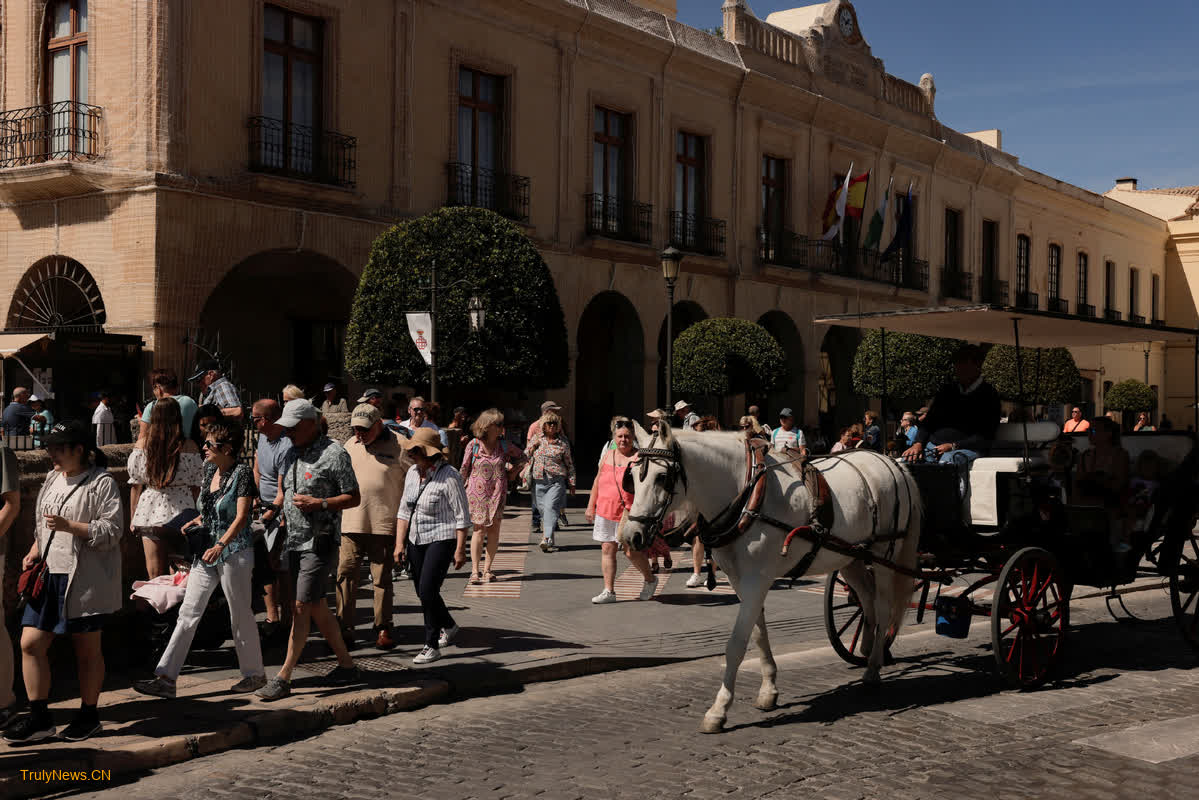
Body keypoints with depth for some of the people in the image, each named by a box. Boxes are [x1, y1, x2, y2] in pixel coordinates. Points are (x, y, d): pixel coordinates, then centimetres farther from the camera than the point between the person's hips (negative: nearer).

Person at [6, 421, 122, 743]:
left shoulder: (102, 483, -10)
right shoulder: (53, 478, 14)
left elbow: (112, 530, -16)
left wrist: (69, 526, -24)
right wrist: (34, 552, 8)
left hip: (85, 580, -7)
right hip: (49, 575, 7)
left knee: (87, 649, 6)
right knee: (30, 644, 0)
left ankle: (88, 714, 20)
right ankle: (39, 717, 10)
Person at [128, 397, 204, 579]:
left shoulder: (142, 444, -2)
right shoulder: (189, 446, -5)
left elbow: (135, 485, 3)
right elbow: (196, 486, 1)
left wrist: (132, 518, 12)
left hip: (150, 511, 1)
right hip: (181, 510, -1)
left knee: (154, 575, 6)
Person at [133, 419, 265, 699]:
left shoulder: (242, 473, -13)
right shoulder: (209, 469, 10)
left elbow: (241, 516, -20)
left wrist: (221, 545, -32)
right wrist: (195, 522, 5)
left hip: (234, 552, -7)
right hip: (206, 552, 7)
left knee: (240, 615, 4)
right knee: (188, 613, 3)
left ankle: (255, 673, 20)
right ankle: (166, 678, 3)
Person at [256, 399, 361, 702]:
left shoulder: (333, 453, -10)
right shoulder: (292, 453, 12)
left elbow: (353, 497, -10)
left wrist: (319, 503, -20)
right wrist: (280, 502, 13)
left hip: (320, 542, -8)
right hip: (294, 540, 8)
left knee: (302, 607, -9)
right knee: (317, 608, 11)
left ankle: (283, 677, -7)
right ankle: (346, 665, 22)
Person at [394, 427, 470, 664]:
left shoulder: (449, 476, -16)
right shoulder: (412, 472, 5)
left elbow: (462, 515, -13)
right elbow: (404, 510, 11)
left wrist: (460, 549, -14)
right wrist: (400, 543, 6)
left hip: (441, 539, -7)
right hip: (416, 539, 7)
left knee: (428, 591, -14)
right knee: (422, 591, 14)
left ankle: (432, 646, -3)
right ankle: (449, 627, 39)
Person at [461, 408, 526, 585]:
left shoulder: (504, 445, 1)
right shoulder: (473, 445, -6)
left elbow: (521, 457, 19)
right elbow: (464, 469, 3)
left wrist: (513, 472, 8)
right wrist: (463, 485, 7)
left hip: (498, 494, 2)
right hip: (477, 493, -2)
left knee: (494, 530, 2)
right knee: (479, 530, -4)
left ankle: (487, 569, 11)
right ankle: (475, 570, 0)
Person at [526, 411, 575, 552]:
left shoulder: (563, 443, 3)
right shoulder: (537, 439, 10)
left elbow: (569, 464, 9)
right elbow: (525, 457, 14)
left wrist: (572, 484, 7)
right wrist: (533, 447, -4)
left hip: (556, 481, -3)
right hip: (538, 481, 3)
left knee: (550, 507, -18)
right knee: (543, 510, 7)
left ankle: (547, 539, -26)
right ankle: (549, 540, 21)